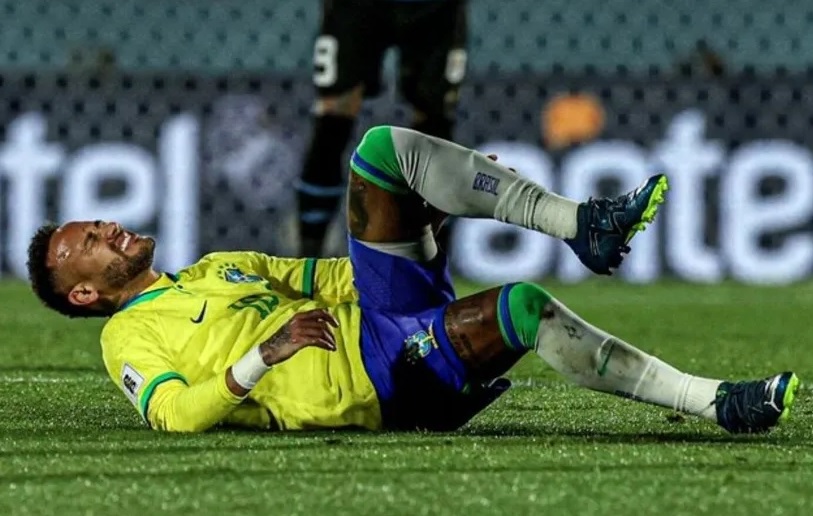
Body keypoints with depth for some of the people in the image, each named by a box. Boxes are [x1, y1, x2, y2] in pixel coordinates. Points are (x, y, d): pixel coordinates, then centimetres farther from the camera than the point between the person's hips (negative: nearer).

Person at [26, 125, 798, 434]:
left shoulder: (216, 271, 31)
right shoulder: (131, 335, 6)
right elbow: (174, 413, -12)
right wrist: (263, 358, -20)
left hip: (381, 312, 8)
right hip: (370, 377, -8)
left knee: (383, 148, -6)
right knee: (522, 307, -31)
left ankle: (580, 225, -15)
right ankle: (711, 403, -29)